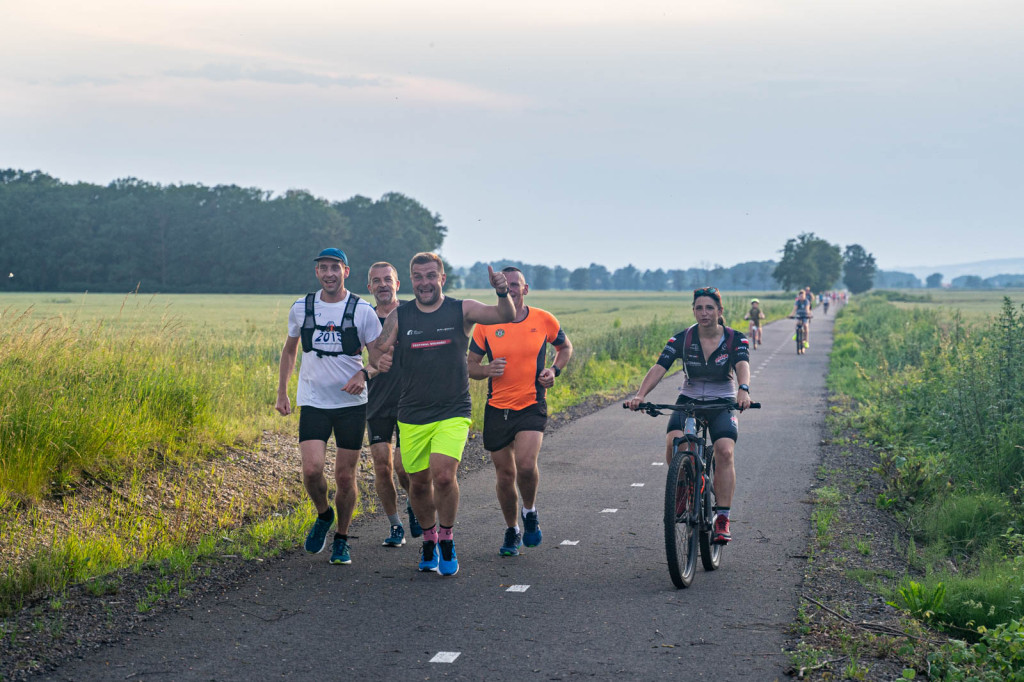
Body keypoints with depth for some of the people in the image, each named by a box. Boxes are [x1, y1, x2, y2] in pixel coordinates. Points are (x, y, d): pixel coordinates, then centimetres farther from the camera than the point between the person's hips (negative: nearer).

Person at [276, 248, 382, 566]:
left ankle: (341, 539, 22)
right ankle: (323, 516, 16)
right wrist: (282, 392, 13)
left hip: (351, 403, -1)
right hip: (313, 402, 1)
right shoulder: (301, 309, 4)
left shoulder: (362, 310, -3)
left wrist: (363, 375, -18)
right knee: (311, 470, -15)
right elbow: (289, 350, 18)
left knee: (345, 477, 2)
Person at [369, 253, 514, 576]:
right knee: (419, 483, 9)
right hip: (412, 414, 3)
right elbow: (378, 351, 1)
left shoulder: (461, 310, -2)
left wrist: (503, 293, -34)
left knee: (443, 475, -19)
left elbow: (506, 317, -12)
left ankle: (447, 539, 2)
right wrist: (379, 358, -24)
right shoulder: (399, 316, 3)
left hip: (453, 413, -2)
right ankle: (429, 538, 34)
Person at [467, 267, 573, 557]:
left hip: (532, 406, -2)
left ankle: (530, 512, 9)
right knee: (505, 476, 7)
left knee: (526, 466, -22)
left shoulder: (543, 320, -2)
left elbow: (565, 347, 17)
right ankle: (511, 531, 30)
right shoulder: (486, 324, -2)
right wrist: (487, 370, -16)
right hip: (497, 410, 2)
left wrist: (554, 370, -2)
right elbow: (470, 366, 6)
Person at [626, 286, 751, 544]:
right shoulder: (682, 339, -8)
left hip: (722, 404, -1)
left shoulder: (735, 339, -10)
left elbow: (743, 365, -28)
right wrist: (640, 395, -37)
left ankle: (722, 519, -20)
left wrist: (743, 390, -51)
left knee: (725, 451, -25)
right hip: (688, 401, 1)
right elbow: (659, 368, -19)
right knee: (673, 443, -28)